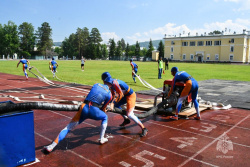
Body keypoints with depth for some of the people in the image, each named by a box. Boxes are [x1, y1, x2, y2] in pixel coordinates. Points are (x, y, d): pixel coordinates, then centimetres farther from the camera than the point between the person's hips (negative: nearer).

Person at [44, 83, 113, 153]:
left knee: (69, 127, 10)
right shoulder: (109, 95, 13)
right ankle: (101, 139, 27)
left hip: (84, 108, 2)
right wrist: (104, 110, 48)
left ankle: (51, 146, 5)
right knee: (105, 117, 30)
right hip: (94, 110, -2)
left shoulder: (96, 85, 19)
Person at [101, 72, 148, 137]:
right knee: (116, 105, 17)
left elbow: (121, 95, -25)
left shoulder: (114, 83, -24)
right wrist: (111, 103, -2)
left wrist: (113, 102, -21)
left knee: (129, 114, -17)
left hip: (131, 96, -10)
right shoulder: (112, 84, 5)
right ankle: (126, 120, 31)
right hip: (126, 95, 10)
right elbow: (112, 95, 10)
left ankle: (144, 129, -9)